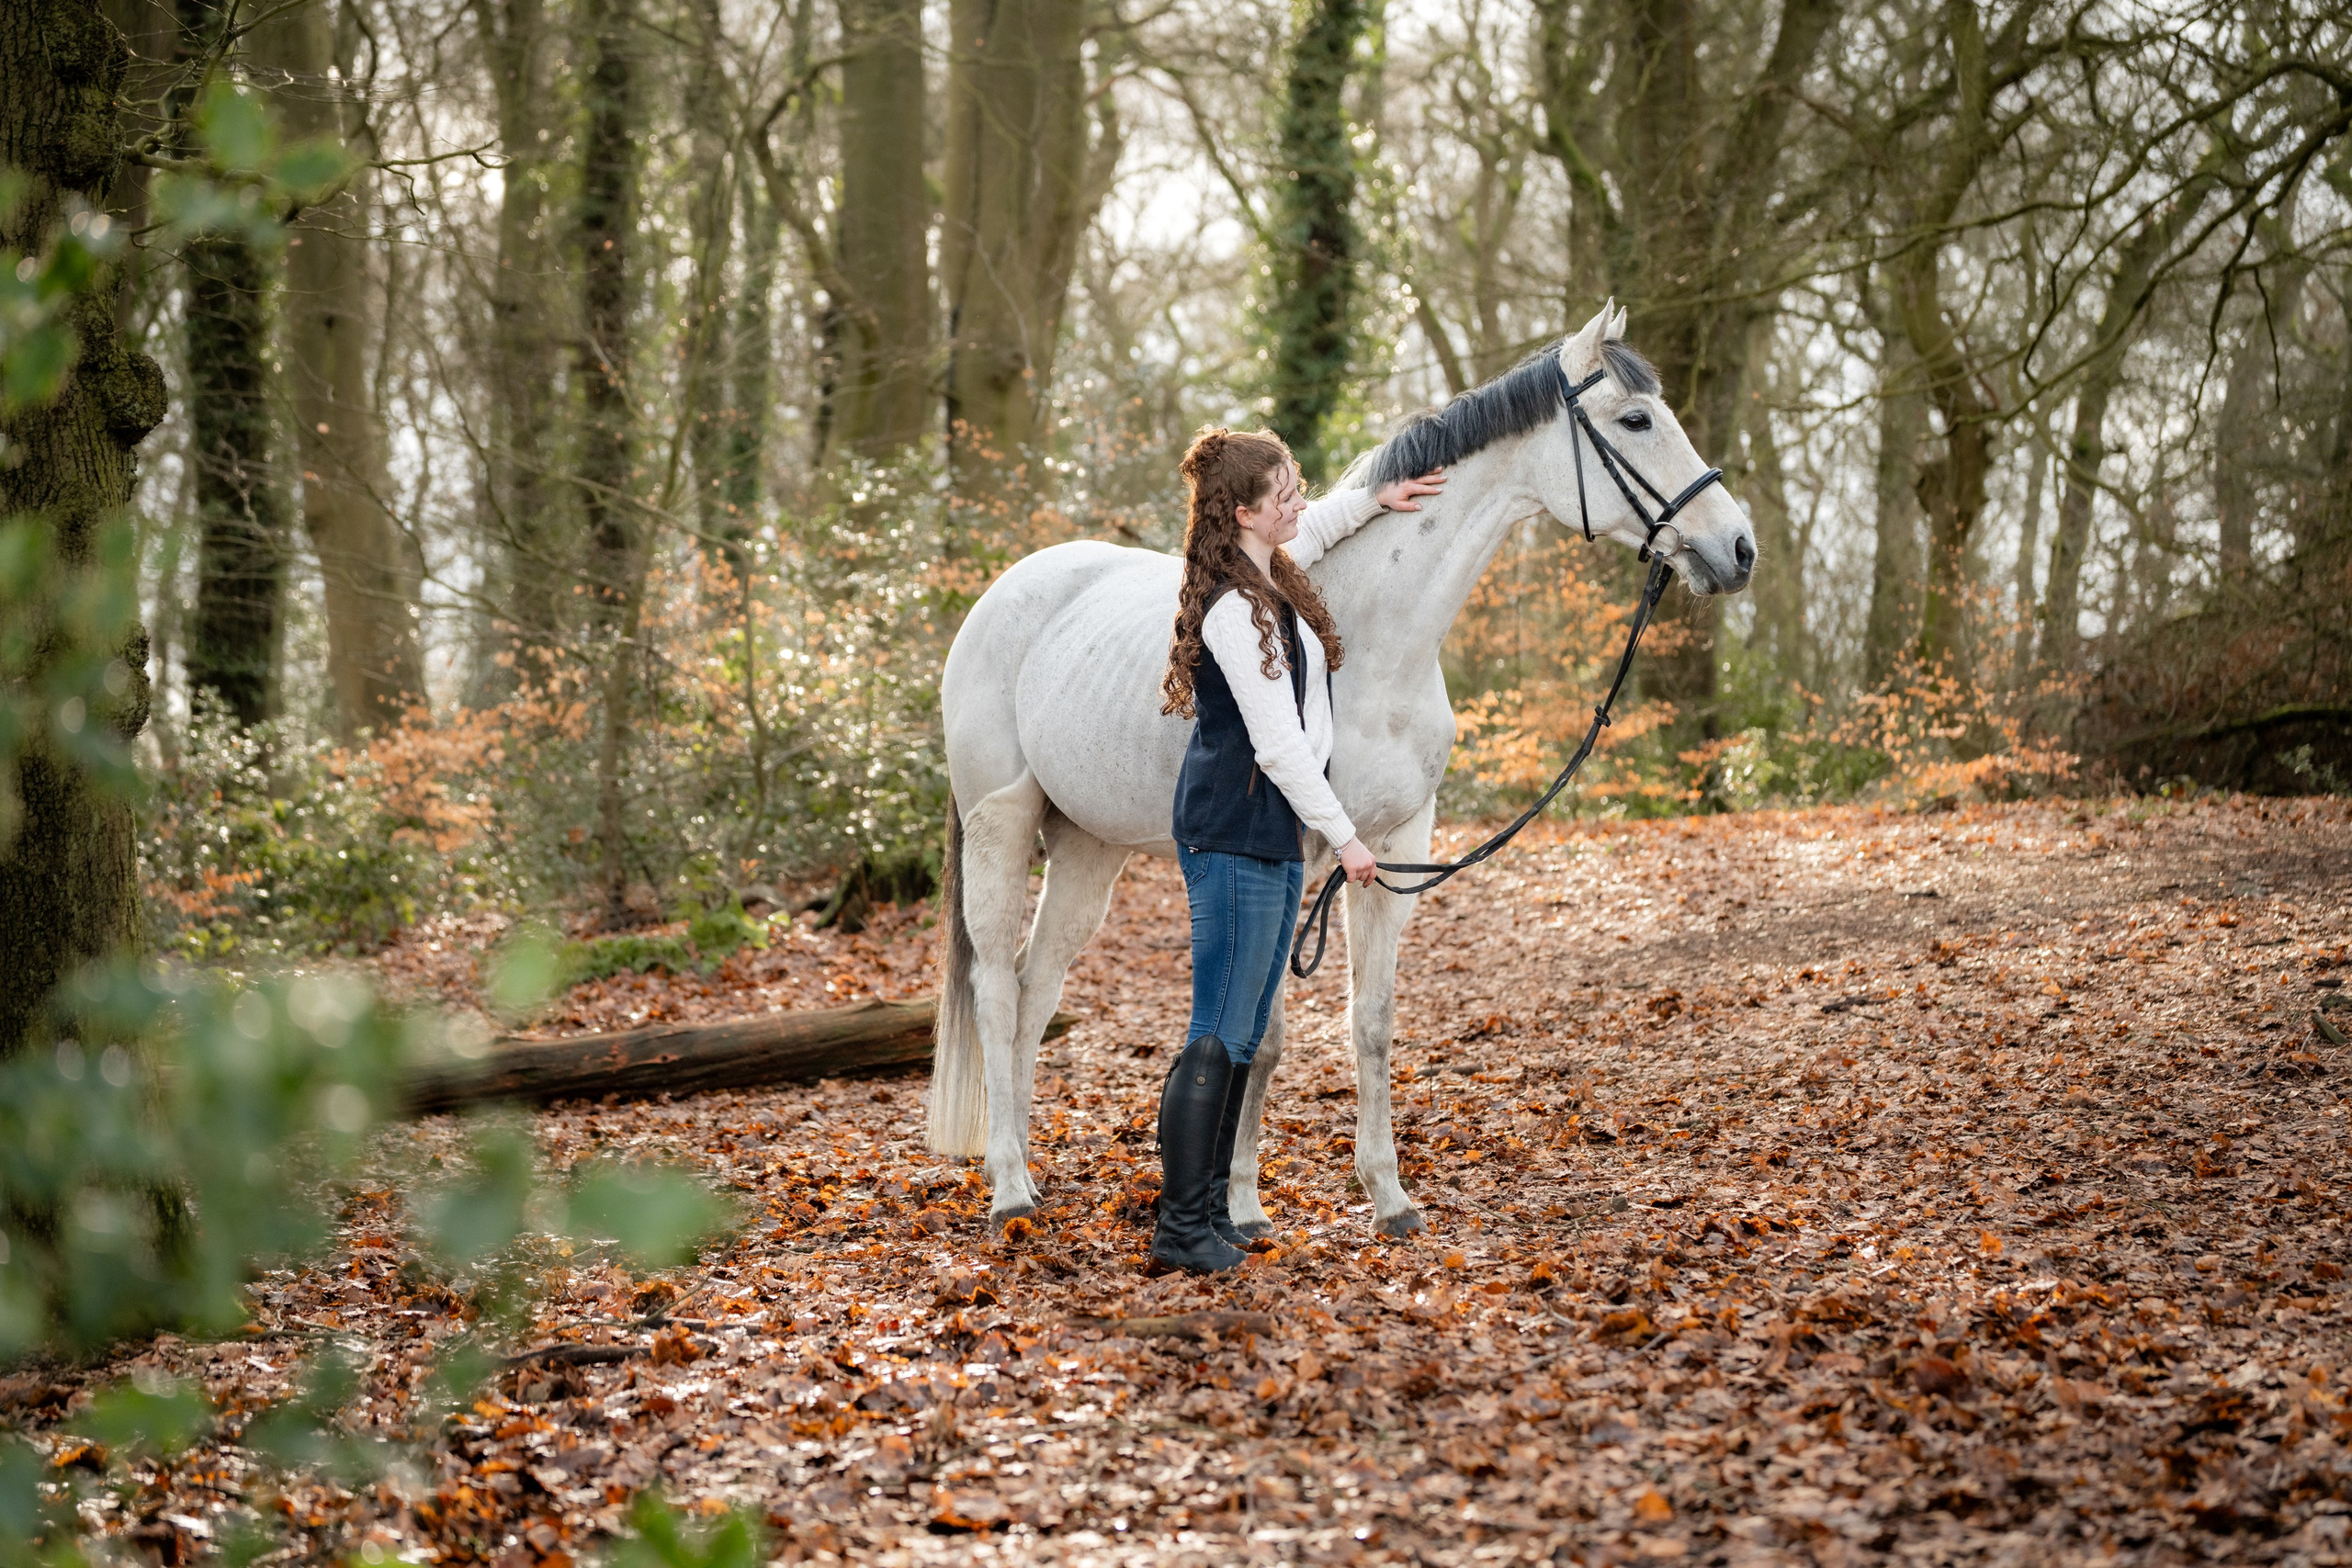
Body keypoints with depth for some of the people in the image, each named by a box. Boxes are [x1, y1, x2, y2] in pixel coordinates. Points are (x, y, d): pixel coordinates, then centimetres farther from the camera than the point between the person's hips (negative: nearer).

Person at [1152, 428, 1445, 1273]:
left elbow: (1315, 526, 36)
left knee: (1243, 1035, 13)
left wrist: (1377, 498, 22)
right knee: (1219, 1037, -8)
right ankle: (1181, 1228, -4)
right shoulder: (1235, 610, -19)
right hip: (1234, 833, -10)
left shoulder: (1272, 577, 10)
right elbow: (1277, 744, -20)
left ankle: (1209, 1209, 19)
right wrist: (1343, 835, -14)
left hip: (1272, 835, 10)